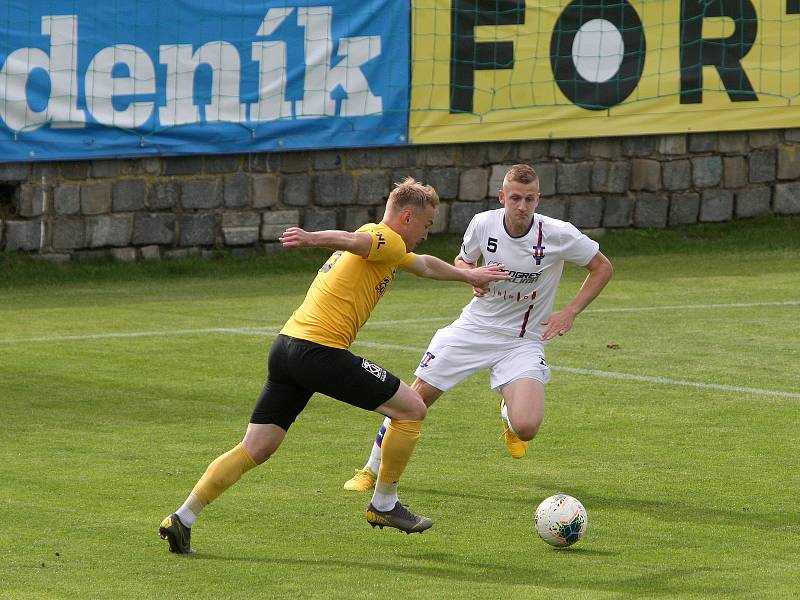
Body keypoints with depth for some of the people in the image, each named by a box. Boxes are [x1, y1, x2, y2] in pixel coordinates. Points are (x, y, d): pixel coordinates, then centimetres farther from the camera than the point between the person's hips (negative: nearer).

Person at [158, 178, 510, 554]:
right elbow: (350, 240, -24)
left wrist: (468, 276, 59)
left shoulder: (388, 249, 27)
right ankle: (384, 505, 13)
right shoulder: (388, 241, -3)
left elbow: (425, 265, 46)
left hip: (286, 348, 9)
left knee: (255, 450, 7)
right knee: (412, 409, 4)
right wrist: (314, 239, -43)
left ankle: (182, 519, 0)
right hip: (321, 349, -9)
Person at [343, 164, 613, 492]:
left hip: (522, 341, -2)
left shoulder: (559, 234, -16)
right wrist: (471, 274, -11)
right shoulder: (483, 224, -9)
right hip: (475, 327, 2)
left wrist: (569, 313, -9)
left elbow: (602, 268, -1)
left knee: (526, 428, -22)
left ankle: (509, 412, 18)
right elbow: (463, 260, 13)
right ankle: (372, 471, 16)